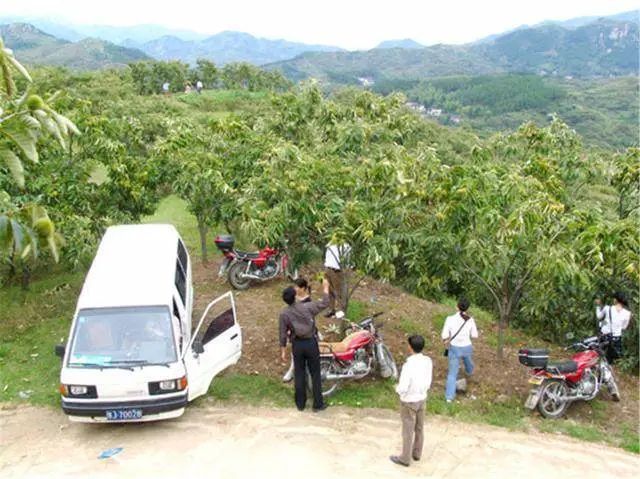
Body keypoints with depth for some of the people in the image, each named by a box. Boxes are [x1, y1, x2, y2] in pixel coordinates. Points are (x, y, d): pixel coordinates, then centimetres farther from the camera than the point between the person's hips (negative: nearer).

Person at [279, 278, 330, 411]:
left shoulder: (284, 314, -8)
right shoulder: (307, 307, -11)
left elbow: (283, 334, -4)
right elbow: (324, 303, 1)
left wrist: (283, 351, 6)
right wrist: (325, 288, 13)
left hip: (297, 345, 1)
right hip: (311, 343, -1)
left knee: (299, 374, 14)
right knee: (315, 374, 8)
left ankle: (300, 404, 21)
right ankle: (318, 404, 13)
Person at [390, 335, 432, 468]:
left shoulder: (408, 365, -30)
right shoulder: (428, 361, -10)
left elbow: (402, 388, -26)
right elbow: (428, 382, 2)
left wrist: (397, 388, -5)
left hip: (409, 401, -6)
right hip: (422, 398, 6)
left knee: (408, 431, 10)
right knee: (419, 428, 22)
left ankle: (405, 458, 26)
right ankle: (417, 453, 40)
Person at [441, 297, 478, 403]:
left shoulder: (450, 319, -22)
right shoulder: (470, 320, -17)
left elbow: (445, 336, -17)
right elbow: (474, 336, -6)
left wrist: (446, 342, 5)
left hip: (454, 348, -2)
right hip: (467, 348, 2)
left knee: (452, 373, 10)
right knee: (468, 361, 37)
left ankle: (449, 396, 5)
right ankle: (469, 371, 69)